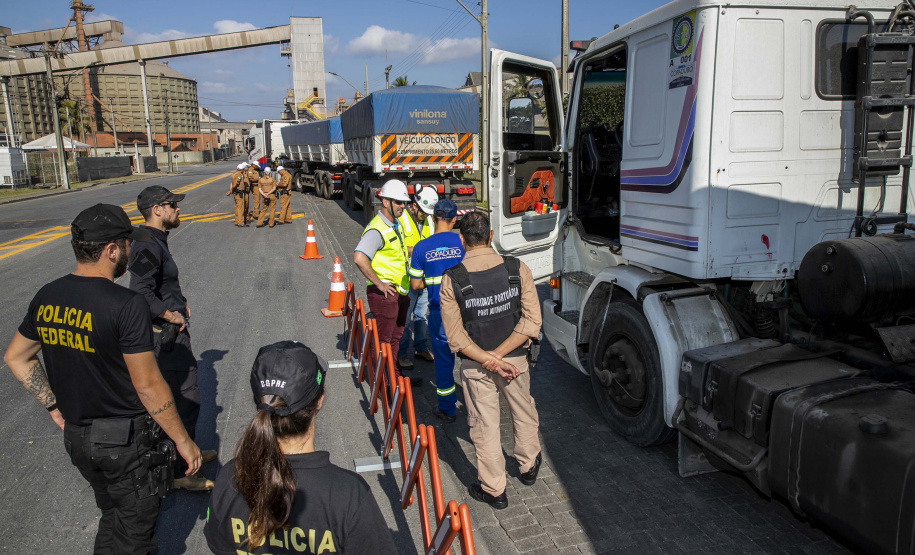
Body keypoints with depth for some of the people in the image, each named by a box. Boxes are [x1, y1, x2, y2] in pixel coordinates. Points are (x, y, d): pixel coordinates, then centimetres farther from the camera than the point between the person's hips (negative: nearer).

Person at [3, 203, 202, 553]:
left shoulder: (46, 297, -2)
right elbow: (148, 386, -22)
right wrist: (183, 440, -12)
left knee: (112, 517, 27)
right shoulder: (127, 305, -25)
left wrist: (55, 406, 16)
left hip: (75, 436, 7)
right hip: (126, 440, -7)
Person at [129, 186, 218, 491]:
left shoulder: (156, 240, 13)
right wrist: (171, 315, -21)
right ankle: (179, 471, 6)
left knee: (183, 395, 22)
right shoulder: (148, 245, -21)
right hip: (166, 336, -11)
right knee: (186, 398, -5)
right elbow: (141, 292, -32)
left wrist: (179, 302, 14)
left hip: (171, 332, 11)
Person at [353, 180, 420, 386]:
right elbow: (359, 258, -32)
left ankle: (396, 375, 34)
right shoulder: (377, 229, -19)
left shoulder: (396, 225, 12)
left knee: (395, 337, 20)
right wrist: (379, 284, -25)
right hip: (385, 293, -9)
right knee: (383, 339, 2)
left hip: (400, 292, 10)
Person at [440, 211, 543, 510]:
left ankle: (493, 489, 29)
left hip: (475, 366, -1)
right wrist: (500, 355, -16)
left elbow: (456, 337, -16)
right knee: (524, 413, 26)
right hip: (516, 359, 2)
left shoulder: (451, 280, -15)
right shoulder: (517, 269, -12)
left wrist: (488, 359, -15)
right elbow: (531, 322, -16)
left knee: (484, 425, 14)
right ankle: (529, 466, 48)